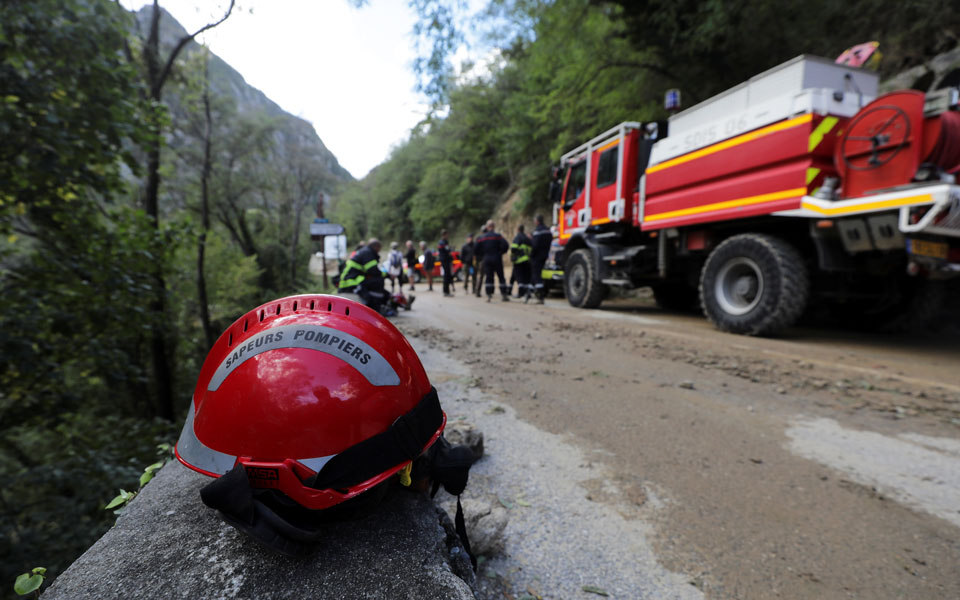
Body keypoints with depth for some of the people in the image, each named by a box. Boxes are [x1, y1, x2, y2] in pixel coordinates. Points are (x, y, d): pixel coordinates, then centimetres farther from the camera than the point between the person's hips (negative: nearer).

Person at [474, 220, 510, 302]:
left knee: (488, 277, 7)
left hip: (487, 260, 3)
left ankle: (489, 295, 0)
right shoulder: (497, 236, -6)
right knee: (501, 277, 4)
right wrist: (500, 252, -1)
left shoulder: (482, 238, 5)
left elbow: (477, 250, 5)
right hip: (497, 259, -3)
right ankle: (504, 295, 6)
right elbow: (505, 245, -16)